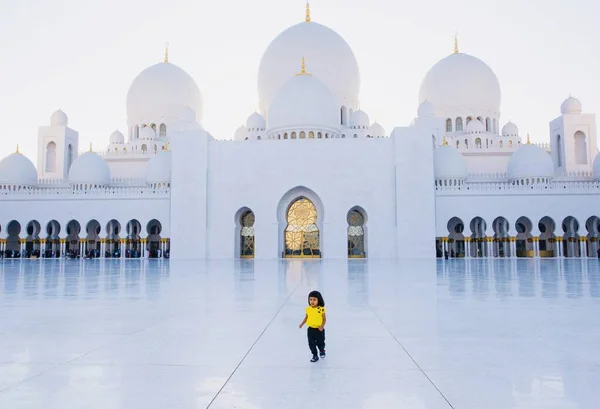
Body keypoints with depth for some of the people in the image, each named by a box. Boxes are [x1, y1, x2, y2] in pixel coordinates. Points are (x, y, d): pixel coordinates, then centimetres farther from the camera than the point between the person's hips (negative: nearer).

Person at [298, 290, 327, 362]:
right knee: (311, 343, 8)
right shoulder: (308, 309, -7)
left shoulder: (321, 309, -18)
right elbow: (306, 317, 7)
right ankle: (315, 356, 26)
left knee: (320, 343, 14)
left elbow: (324, 319, -10)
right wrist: (302, 324, -3)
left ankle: (322, 350, 46)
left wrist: (322, 326, -22)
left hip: (319, 329, -3)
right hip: (310, 329, 3)